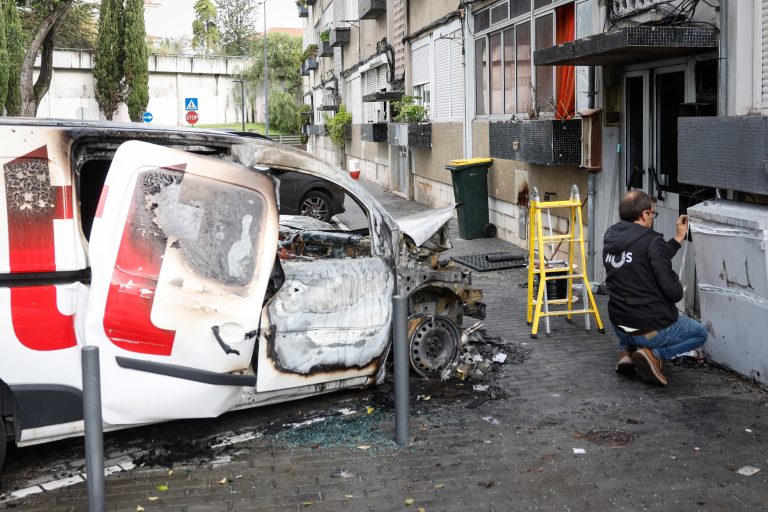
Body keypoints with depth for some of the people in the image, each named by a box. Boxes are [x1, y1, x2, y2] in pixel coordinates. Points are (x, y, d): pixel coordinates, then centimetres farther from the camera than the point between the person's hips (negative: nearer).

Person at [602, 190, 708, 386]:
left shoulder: (610, 237, 1)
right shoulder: (651, 241, -20)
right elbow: (673, 292, -20)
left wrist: (678, 238, 21)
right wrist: (679, 288, 2)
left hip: (621, 327, 6)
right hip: (653, 329, -6)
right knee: (700, 333, 21)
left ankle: (626, 350, 15)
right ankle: (654, 353, -3)